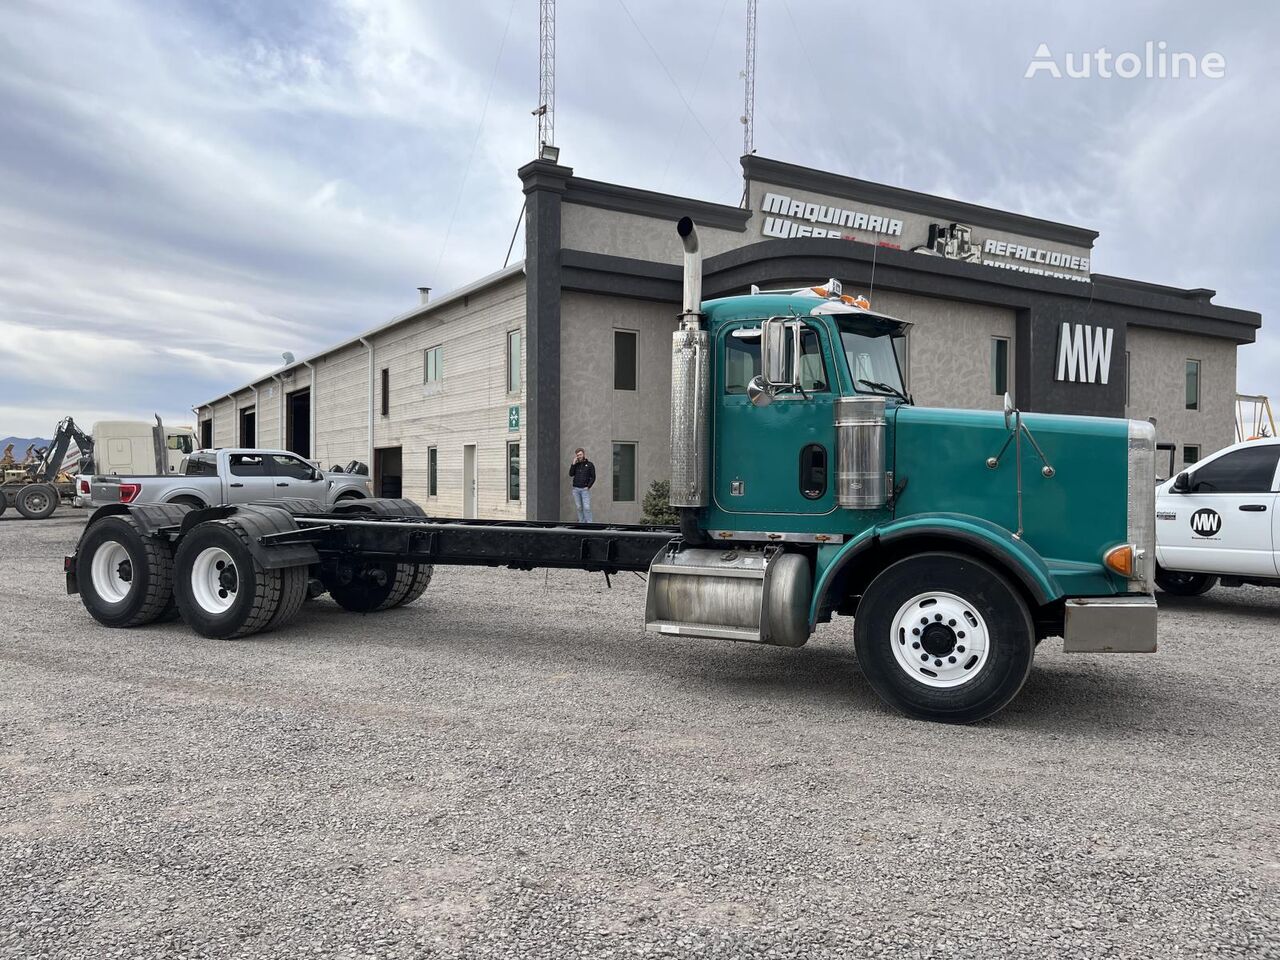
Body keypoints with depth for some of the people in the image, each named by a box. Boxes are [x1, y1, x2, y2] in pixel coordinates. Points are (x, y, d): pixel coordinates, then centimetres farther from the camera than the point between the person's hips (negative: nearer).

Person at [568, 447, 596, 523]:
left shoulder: (590, 464, 3)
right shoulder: (576, 465, 13)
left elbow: (593, 477, 1)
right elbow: (571, 474, 0)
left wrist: (588, 486, -9)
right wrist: (573, 464, -5)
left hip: (585, 489, -4)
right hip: (576, 489, 4)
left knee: (586, 508, -10)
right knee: (579, 508, 5)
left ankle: (589, 524, -8)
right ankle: (582, 523, 9)